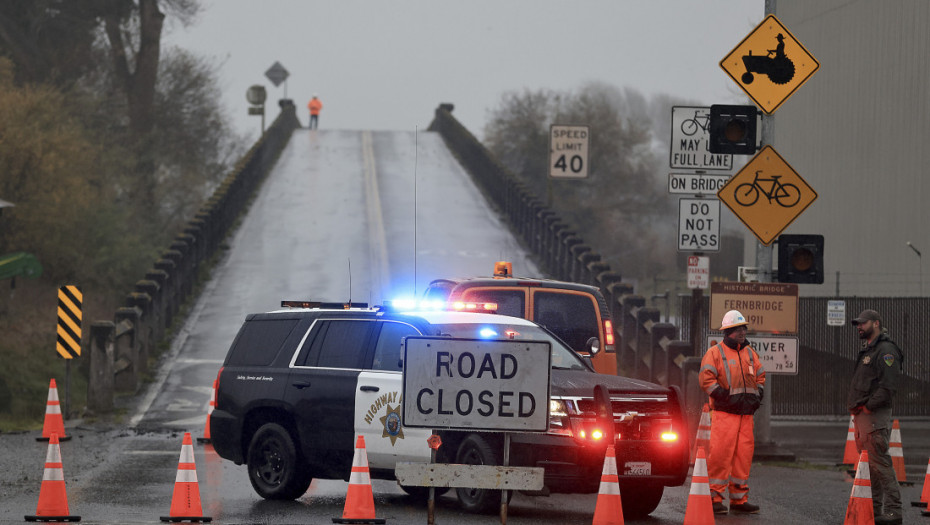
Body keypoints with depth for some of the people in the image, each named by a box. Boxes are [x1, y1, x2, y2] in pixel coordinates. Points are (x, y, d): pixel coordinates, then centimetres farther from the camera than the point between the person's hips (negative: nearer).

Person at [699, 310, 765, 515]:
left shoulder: (750, 354, 18)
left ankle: (739, 499, 12)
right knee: (720, 454, -10)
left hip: (746, 413, 6)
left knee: (743, 455, 6)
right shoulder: (715, 353, -2)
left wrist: (757, 396, 9)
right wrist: (725, 397, -15)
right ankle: (715, 497, -5)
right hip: (724, 413, -6)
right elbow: (706, 379, -10)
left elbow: (760, 376, 26)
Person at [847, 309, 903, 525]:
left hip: (875, 416, -10)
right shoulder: (867, 351, 22)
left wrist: (869, 406, -18)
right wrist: (855, 407, 13)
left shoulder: (886, 350, -10)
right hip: (861, 416, 10)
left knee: (880, 463, -13)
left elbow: (888, 386, -19)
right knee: (871, 465, 11)